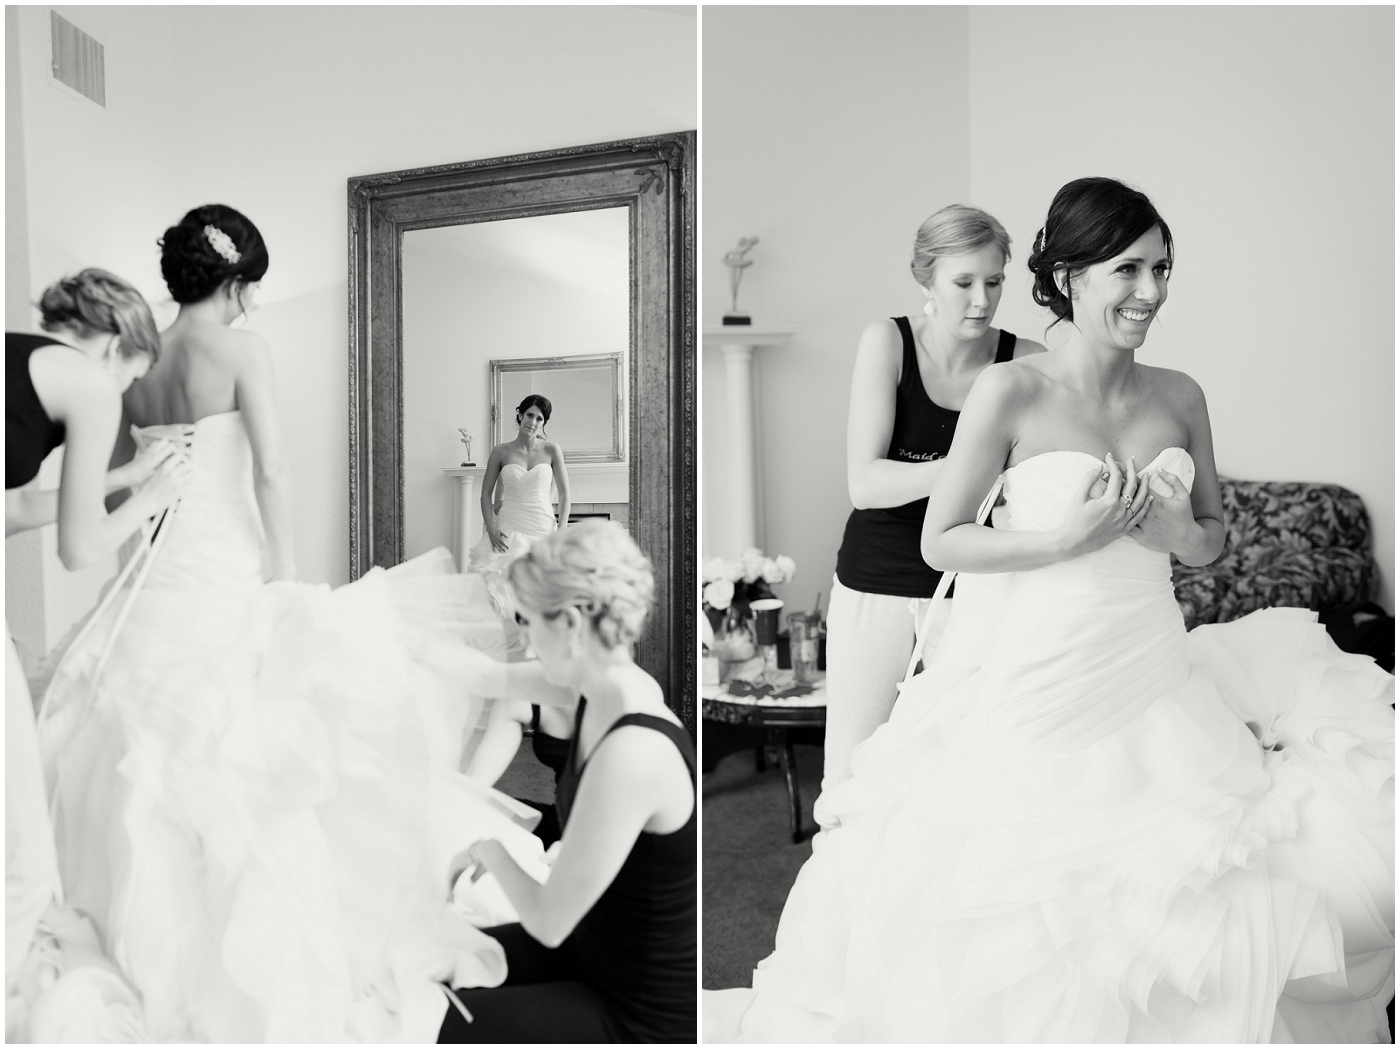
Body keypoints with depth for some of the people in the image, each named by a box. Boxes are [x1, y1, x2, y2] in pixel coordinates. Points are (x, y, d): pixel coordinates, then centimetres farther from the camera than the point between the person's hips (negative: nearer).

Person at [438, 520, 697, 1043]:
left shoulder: (631, 752, -34)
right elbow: (494, 678, 10)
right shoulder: (606, 681, -8)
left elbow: (548, 922, -26)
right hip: (599, 945, 8)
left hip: (644, 1015, -8)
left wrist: (487, 849, -9)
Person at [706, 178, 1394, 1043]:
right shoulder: (1012, 392, -11)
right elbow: (940, 541, -9)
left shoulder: (1180, 396, 4)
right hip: (1040, 689, -4)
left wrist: (1177, 533, -8)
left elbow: (1215, 537, 15)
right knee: (1022, 910, 7)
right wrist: (1068, 539, -20)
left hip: (1156, 678, 5)